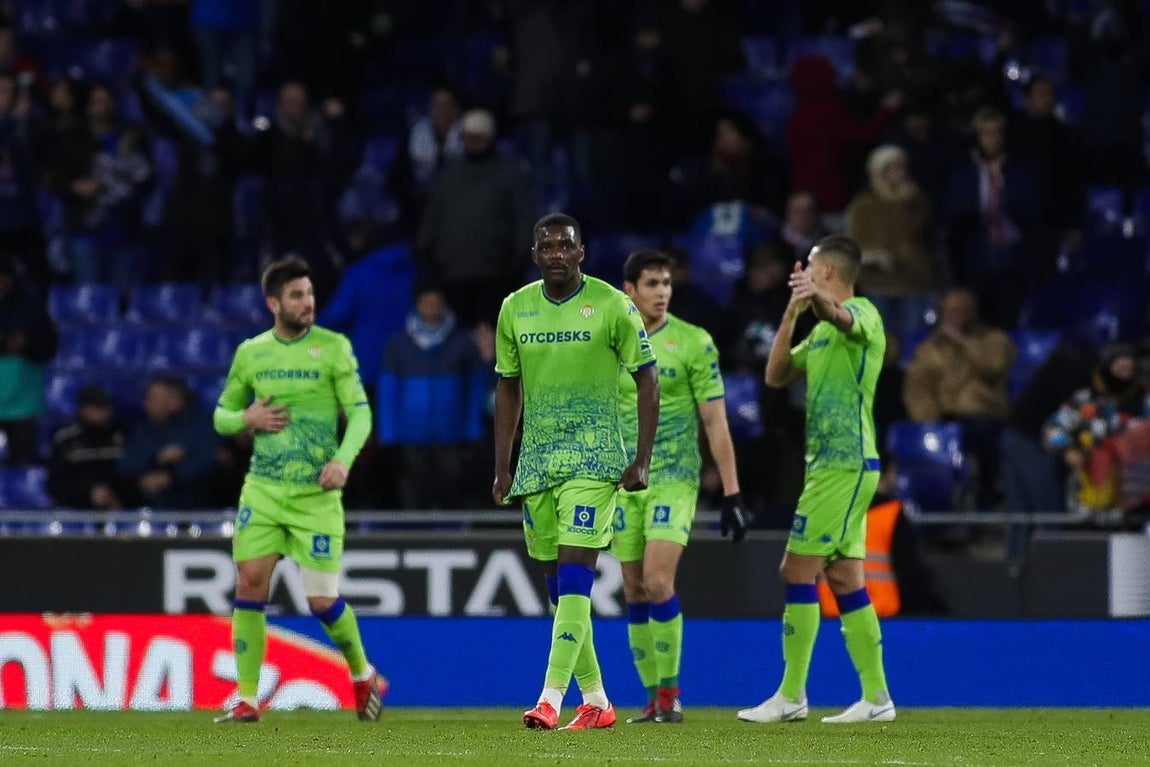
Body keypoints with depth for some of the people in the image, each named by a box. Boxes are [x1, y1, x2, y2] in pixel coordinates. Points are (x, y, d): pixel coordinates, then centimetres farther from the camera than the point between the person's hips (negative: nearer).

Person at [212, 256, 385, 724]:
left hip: (317, 495, -3)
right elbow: (221, 414, 16)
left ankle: (364, 677, 23)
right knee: (249, 582, -9)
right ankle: (247, 699, -1)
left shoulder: (333, 348, -2)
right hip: (263, 489, 3)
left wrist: (343, 459, -22)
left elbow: (360, 412, -5)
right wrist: (246, 418, -7)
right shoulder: (251, 353, 7)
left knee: (323, 601, -5)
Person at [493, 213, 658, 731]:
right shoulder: (515, 308, 7)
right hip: (536, 463, 5)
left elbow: (646, 380, -1)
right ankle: (596, 701, 18)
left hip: (593, 459, -5)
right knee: (559, 587, 8)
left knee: (574, 580, -15)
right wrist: (501, 468, 13)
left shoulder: (612, 306, -5)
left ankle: (551, 698, -21)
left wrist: (642, 460, -7)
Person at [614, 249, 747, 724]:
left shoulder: (694, 343, -4)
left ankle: (670, 695, -7)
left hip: (674, 479, -4)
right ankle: (653, 700, 11)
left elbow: (715, 422, -4)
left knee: (657, 582, -17)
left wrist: (732, 493, -7)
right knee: (635, 593, 3)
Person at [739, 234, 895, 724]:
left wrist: (818, 299, -57)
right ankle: (876, 698, 9)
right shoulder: (823, 331, 21)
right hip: (834, 464, 10)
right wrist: (791, 314, 4)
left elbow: (844, 318, -34)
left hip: (844, 466, -10)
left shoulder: (862, 314, -9)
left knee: (797, 571, -9)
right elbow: (776, 375, 17)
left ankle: (791, 697, -6)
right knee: (844, 581, 8)